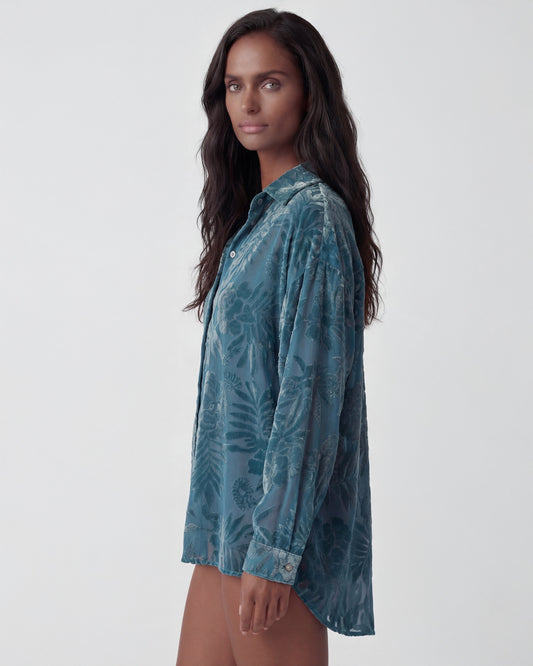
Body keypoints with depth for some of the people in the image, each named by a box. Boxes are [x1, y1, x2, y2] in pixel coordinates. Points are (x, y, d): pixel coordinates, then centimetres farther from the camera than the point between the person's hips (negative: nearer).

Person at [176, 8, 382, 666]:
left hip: (279, 508, -9)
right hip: (233, 502, 9)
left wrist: (273, 548, -21)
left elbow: (312, 391, -19)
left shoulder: (314, 216, -14)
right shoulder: (259, 211, 15)